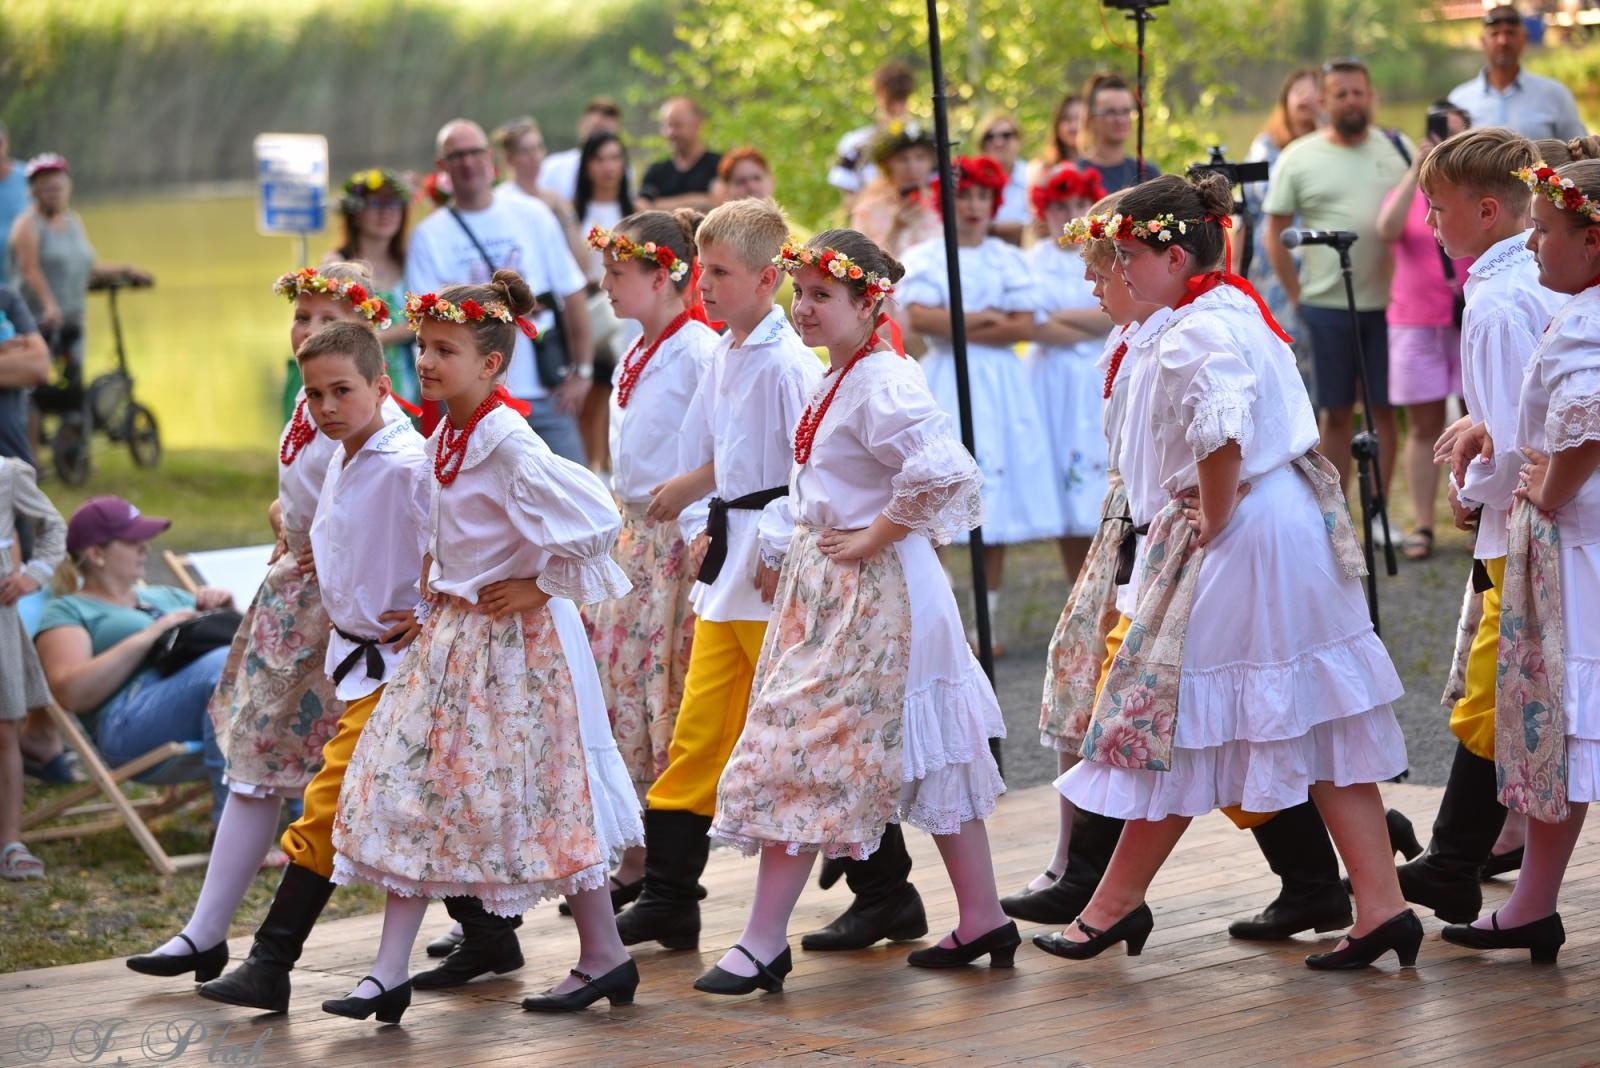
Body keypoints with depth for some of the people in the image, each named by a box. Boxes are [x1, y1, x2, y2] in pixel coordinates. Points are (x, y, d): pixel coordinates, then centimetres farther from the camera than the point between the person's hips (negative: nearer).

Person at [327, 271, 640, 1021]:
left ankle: (604, 955, 16)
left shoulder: (507, 443, -21)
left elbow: (594, 518, -28)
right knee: (407, 789, 4)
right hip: (452, 634, 9)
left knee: (536, 793, 0)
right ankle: (389, 972, 6)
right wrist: (440, 578, 14)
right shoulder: (444, 438, 6)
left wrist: (541, 587, -18)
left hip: (514, 640, -9)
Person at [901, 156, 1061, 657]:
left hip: (1000, 386, 2)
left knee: (998, 511, 0)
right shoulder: (923, 256, 5)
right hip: (944, 382, -2)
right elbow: (918, 316, -10)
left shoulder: (1008, 259, 11)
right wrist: (985, 320, -7)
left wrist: (956, 328, -8)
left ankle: (987, 622, 5)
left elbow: (1024, 325, 0)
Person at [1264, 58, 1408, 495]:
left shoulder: (1399, 149, 8)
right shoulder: (1298, 159, 2)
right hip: (1327, 306, -1)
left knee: (1384, 409, 4)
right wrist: (1296, 295, -2)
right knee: (1335, 412, 5)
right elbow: (1275, 234, 3)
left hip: (1388, 303, 1)